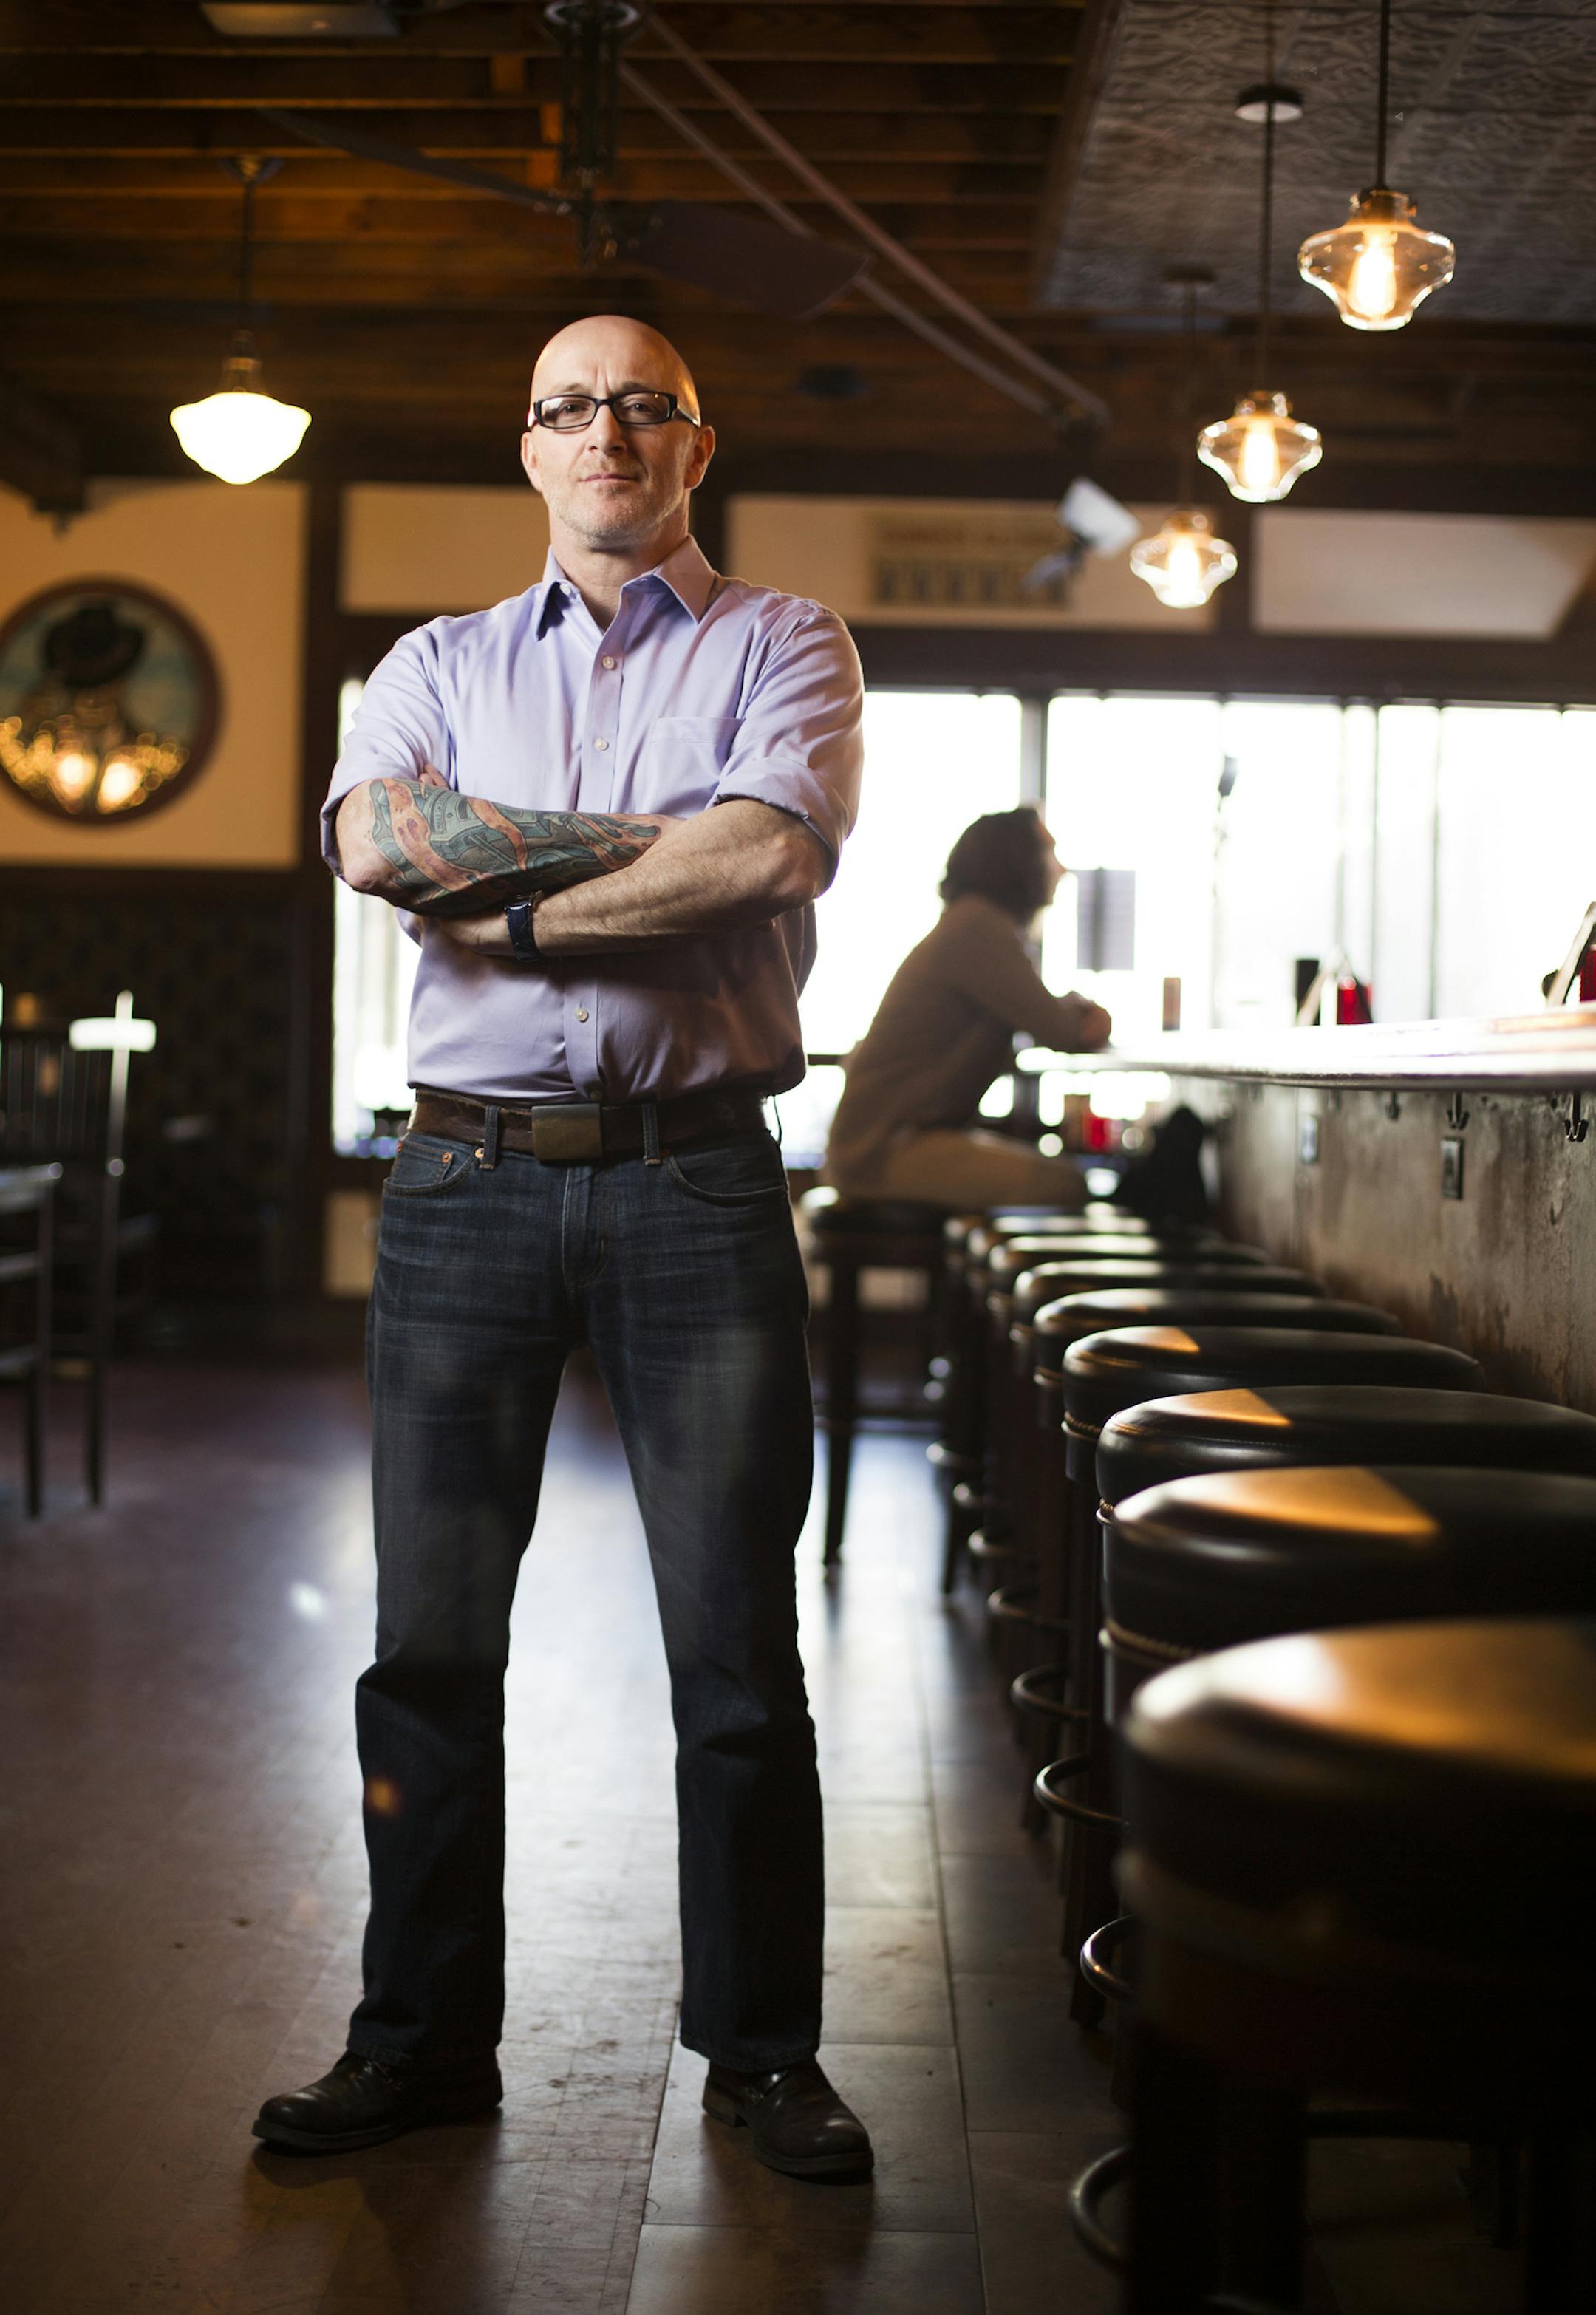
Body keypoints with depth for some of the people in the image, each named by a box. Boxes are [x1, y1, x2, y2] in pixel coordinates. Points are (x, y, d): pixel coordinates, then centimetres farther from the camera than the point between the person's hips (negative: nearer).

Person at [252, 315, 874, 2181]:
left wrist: (509, 905, -7)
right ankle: (420, 2037, 20)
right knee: (429, 1640, 5)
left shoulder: (781, 645, 10)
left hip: (697, 1179, -2)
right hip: (467, 1178, 2)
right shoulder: (440, 665, 16)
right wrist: (653, 837, -8)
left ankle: (762, 2045, 17)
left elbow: (772, 853, -11)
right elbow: (372, 839, -5)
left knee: (737, 1645, 2)